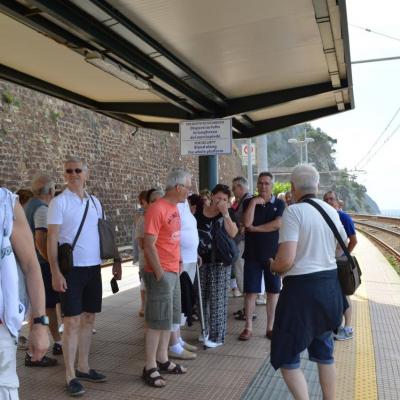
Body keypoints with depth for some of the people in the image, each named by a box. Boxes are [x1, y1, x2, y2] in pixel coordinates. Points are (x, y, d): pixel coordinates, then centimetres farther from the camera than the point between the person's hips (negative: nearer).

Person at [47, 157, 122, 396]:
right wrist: (55, 272, -18)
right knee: (73, 322, -2)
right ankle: (71, 376, 9)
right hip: (71, 269, -6)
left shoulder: (95, 202, 10)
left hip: (93, 268, 6)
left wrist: (116, 260, 8)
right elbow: (52, 238, -11)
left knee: (88, 319, 12)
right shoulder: (59, 202, -7)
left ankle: (83, 368, 25)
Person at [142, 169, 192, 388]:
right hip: (161, 274, -9)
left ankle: (162, 360, 27)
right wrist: (159, 273, -19)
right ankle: (150, 368, 10)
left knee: (168, 319, 15)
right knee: (157, 321, -2)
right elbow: (149, 245, -20)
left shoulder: (174, 207, 10)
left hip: (173, 272, 9)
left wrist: (177, 264, 11)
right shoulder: (157, 209, -17)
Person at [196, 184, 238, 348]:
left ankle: (217, 336, 6)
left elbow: (233, 233, -14)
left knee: (217, 299, -1)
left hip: (220, 261, -3)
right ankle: (206, 330, 25)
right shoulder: (199, 213, 5)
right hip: (202, 261, 3)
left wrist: (225, 214, -21)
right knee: (203, 297, 10)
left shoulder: (228, 213, -1)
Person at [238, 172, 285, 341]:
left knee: (273, 291, 6)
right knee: (250, 291, 2)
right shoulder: (249, 202, 3)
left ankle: (270, 327, 18)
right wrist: (254, 202, -14)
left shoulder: (279, 204, 2)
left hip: (273, 254, 0)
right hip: (252, 254, 0)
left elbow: (278, 224, -14)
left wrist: (255, 228, -11)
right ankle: (248, 327, 12)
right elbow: (247, 223, -13)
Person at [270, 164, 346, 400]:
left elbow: (286, 260, -23)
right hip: (331, 285, 7)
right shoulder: (332, 211, 6)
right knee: (324, 351, 23)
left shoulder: (294, 211, -16)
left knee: (287, 356, 5)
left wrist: (273, 266, -3)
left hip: (302, 287, -7)